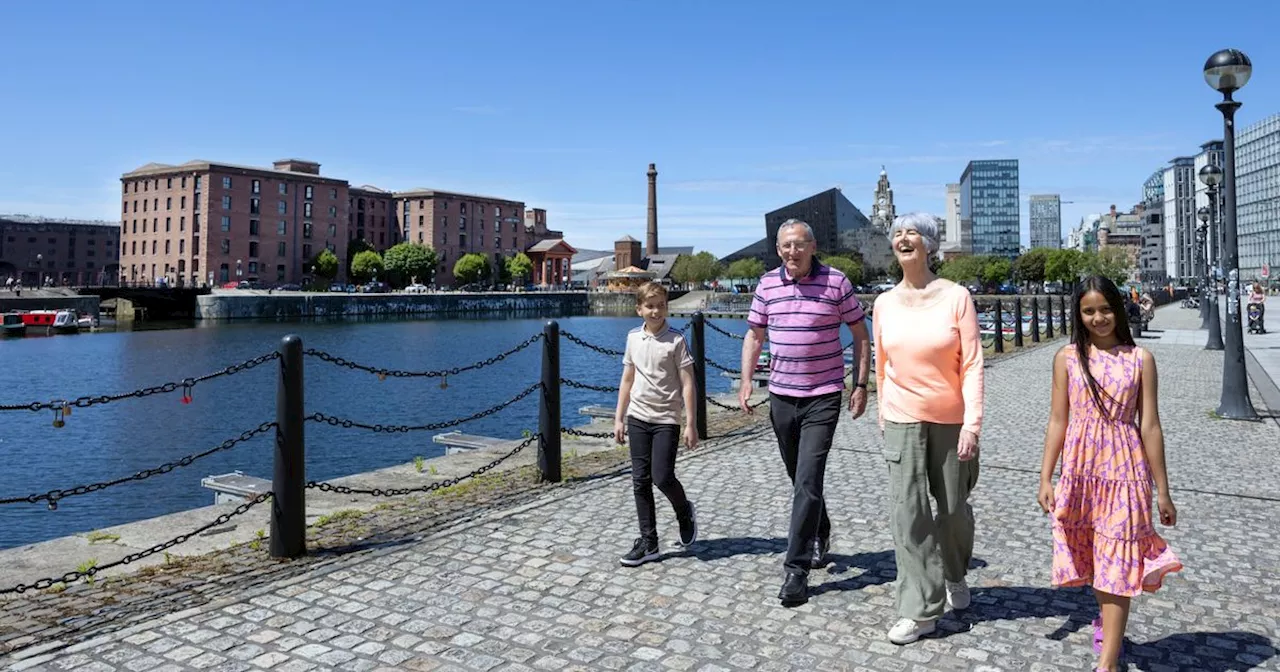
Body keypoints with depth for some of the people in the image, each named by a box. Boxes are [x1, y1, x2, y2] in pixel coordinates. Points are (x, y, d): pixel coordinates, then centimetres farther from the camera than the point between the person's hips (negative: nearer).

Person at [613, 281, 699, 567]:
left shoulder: (676, 340, -8)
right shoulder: (633, 338, 6)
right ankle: (648, 543, 15)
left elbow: (687, 383, -8)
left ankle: (685, 512, 23)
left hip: (666, 418, -4)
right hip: (638, 417, 5)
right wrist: (619, 418, 12)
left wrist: (690, 424, -11)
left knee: (662, 477, -10)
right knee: (640, 481, 5)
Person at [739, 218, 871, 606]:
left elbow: (860, 334, 1)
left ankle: (796, 569, -5)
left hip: (823, 397, -4)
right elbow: (754, 335, 11)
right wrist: (746, 381, 0)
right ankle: (820, 535, 42)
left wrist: (861, 385, -4)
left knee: (808, 481, -11)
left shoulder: (836, 282, -5)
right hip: (781, 395, 4)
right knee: (799, 478, 17)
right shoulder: (767, 284, 4)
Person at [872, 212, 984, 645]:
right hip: (903, 421, 2)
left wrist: (972, 423, -16)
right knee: (908, 514, -5)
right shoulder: (884, 304, 2)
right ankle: (920, 610, 5)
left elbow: (972, 364, -10)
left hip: (951, 420, -1)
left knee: (954, 508, 13)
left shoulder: (955, 296, -8)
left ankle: (954, 577, 42)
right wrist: (882, 416, 14)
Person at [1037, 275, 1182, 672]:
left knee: (1117, 563, 0)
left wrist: (1162, 491, 1)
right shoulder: (1067, 358, 1)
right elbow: (1058, 421, 3)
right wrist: (1046, 478, 1)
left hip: (1125, 472, -2)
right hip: (1080, 471, 2)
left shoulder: (1140, 359, -1)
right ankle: (1107, 616, 42)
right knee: (1093, 558, 14)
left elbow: (1149, 427, -1)